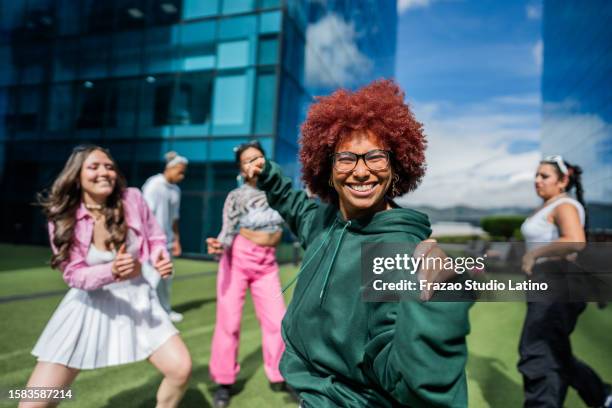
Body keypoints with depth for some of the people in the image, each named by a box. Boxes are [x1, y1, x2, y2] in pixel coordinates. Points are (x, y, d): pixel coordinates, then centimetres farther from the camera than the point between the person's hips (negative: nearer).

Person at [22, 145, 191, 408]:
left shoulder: (132, 199, -11)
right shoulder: (62, 218, -11)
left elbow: (155, 238, 2)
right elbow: (73, 274, -14)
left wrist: (161, 259, -21)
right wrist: (111, 271, -34)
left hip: (137, 300, 1)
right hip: (90, 306, 0)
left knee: (181, 369, -7)